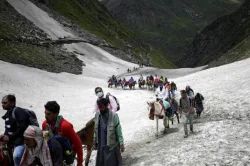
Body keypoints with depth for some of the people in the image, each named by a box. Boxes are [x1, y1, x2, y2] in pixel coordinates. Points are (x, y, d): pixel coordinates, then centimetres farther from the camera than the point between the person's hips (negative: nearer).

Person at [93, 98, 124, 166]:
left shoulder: (114, 116, -16)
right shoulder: (97, 115, -1)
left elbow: (118, 130, -11)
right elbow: (96, 130, 9)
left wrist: (121, 143, -12)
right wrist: (95, 142, 13)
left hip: (112, 146, -5)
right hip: (101, 146, 5)